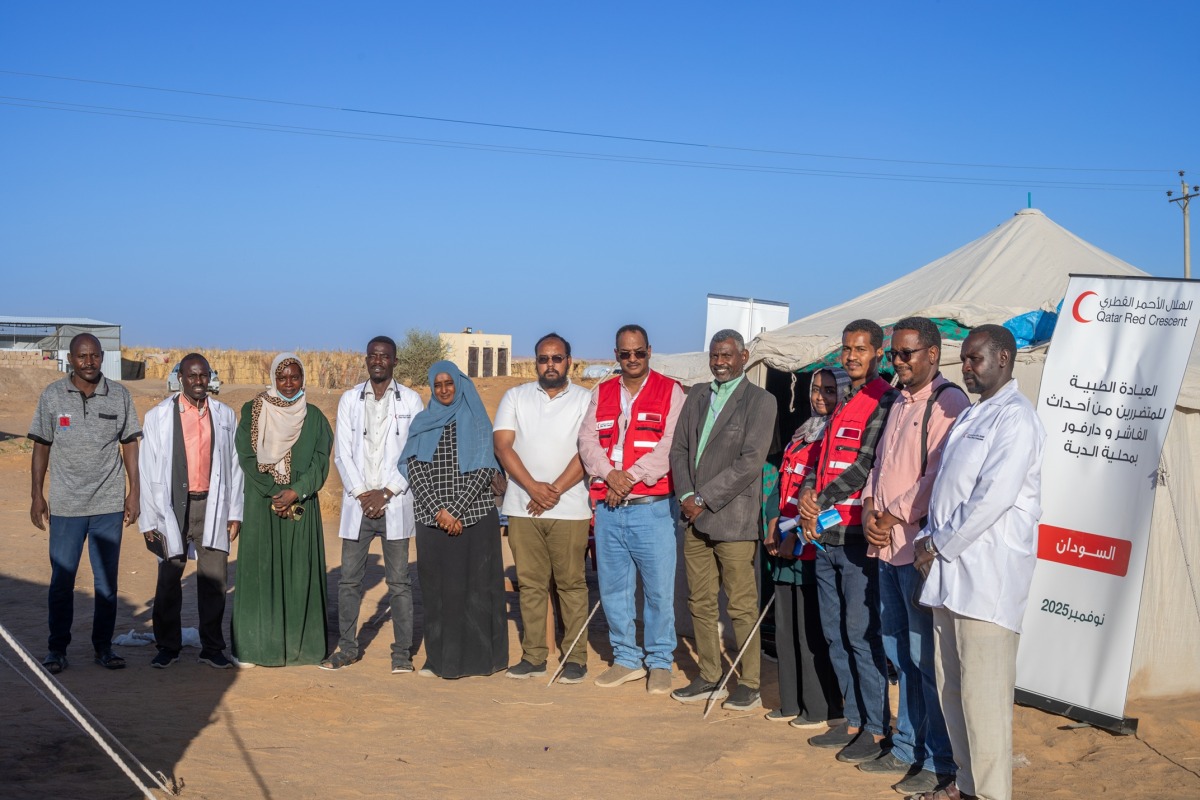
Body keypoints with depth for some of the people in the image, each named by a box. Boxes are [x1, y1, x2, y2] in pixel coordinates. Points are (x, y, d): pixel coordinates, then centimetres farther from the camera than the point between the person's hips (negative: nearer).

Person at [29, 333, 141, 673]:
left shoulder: (120, 395, 3)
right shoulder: (52, 396, 1)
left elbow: (130, 444, 7)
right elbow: (41, 447, 5)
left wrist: (134, 491, 3)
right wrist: (37, 495, 2)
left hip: (109, 504, 1)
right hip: (65, 505, -1)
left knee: (107, 580, 6)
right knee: (61, 580, 3)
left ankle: (103, 646, 17)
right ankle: (57, 648, 15)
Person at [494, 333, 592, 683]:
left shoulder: (586, 400, 3)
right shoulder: (515, 397, 10)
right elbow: (502, 446, 0)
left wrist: (555, 490, -13)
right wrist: (533, 487, -12)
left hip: (569, 507, -2)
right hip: (522, 507, 2)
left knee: (571, 583, 0)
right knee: (530, 584, 6)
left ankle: (576, 657, 6)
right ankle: (533, 656, 12)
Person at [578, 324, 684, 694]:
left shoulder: (670, 392, 2)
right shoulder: (601, 394, 15)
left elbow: (671, 444, -9)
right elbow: (587, 440, 6)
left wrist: (632, 476, -15)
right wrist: (609, 474, -11)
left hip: (653, 507, -4)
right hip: (607, 507, 5)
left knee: (659, 588, -2)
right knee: (613, 587, 10)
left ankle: (660, 662, 10)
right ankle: (626, 658, 22)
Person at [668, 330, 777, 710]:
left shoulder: (759, 401, -4)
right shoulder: (696, 396, 15)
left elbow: (750, 461, -13)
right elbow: (679, 448, 13)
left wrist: (704, 499, -13)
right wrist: (685, 496, -3)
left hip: (733, 518, -6)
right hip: (695, 519, 6)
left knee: (742, 607, 0)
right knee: (700, 603, 11)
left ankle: (749, 685, 9)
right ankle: (708, 678, 22)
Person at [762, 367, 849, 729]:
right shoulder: (803, 434, 18)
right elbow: (782, 484, 17)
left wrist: (797, 535, -16)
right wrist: (772, 531, 5)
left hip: (815, 546, -8)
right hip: (785, 546, 8)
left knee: (814, 630, -4)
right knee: (786, 627, 11)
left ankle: (823, 708, 6)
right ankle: (792, 703, 21)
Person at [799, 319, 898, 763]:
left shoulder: (885, 401, -8)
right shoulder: (842, 405, 18)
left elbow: (866, 464, -14)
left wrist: (821, 502, -11)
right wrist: (808, 493, 1)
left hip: (858, 535, -8)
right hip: (826, 534, 8)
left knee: (861, 634, -6)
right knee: (835, 633, 12)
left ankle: (876, 730, 2)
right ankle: (854, 720, 22)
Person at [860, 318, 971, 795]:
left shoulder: (948, 403, -11)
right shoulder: (899, 406, 18)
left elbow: (940, 477, -18)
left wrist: (894, 517, -12)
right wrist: (869, 509, 4)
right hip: (887, 546, 9)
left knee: (926, 655, -4)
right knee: (899, 652, 16)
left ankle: (940, 761, 5)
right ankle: (906, 748, 27)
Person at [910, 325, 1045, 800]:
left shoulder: (1015, 417, -9)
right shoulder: (971, 416, 20)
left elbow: (994, 497, -18)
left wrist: (940, 547, -11)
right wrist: (929, 541, 6)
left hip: (987, 575, -9)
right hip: (950, 571, 9)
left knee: (983, 692, -7)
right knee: (951, 685, 14)